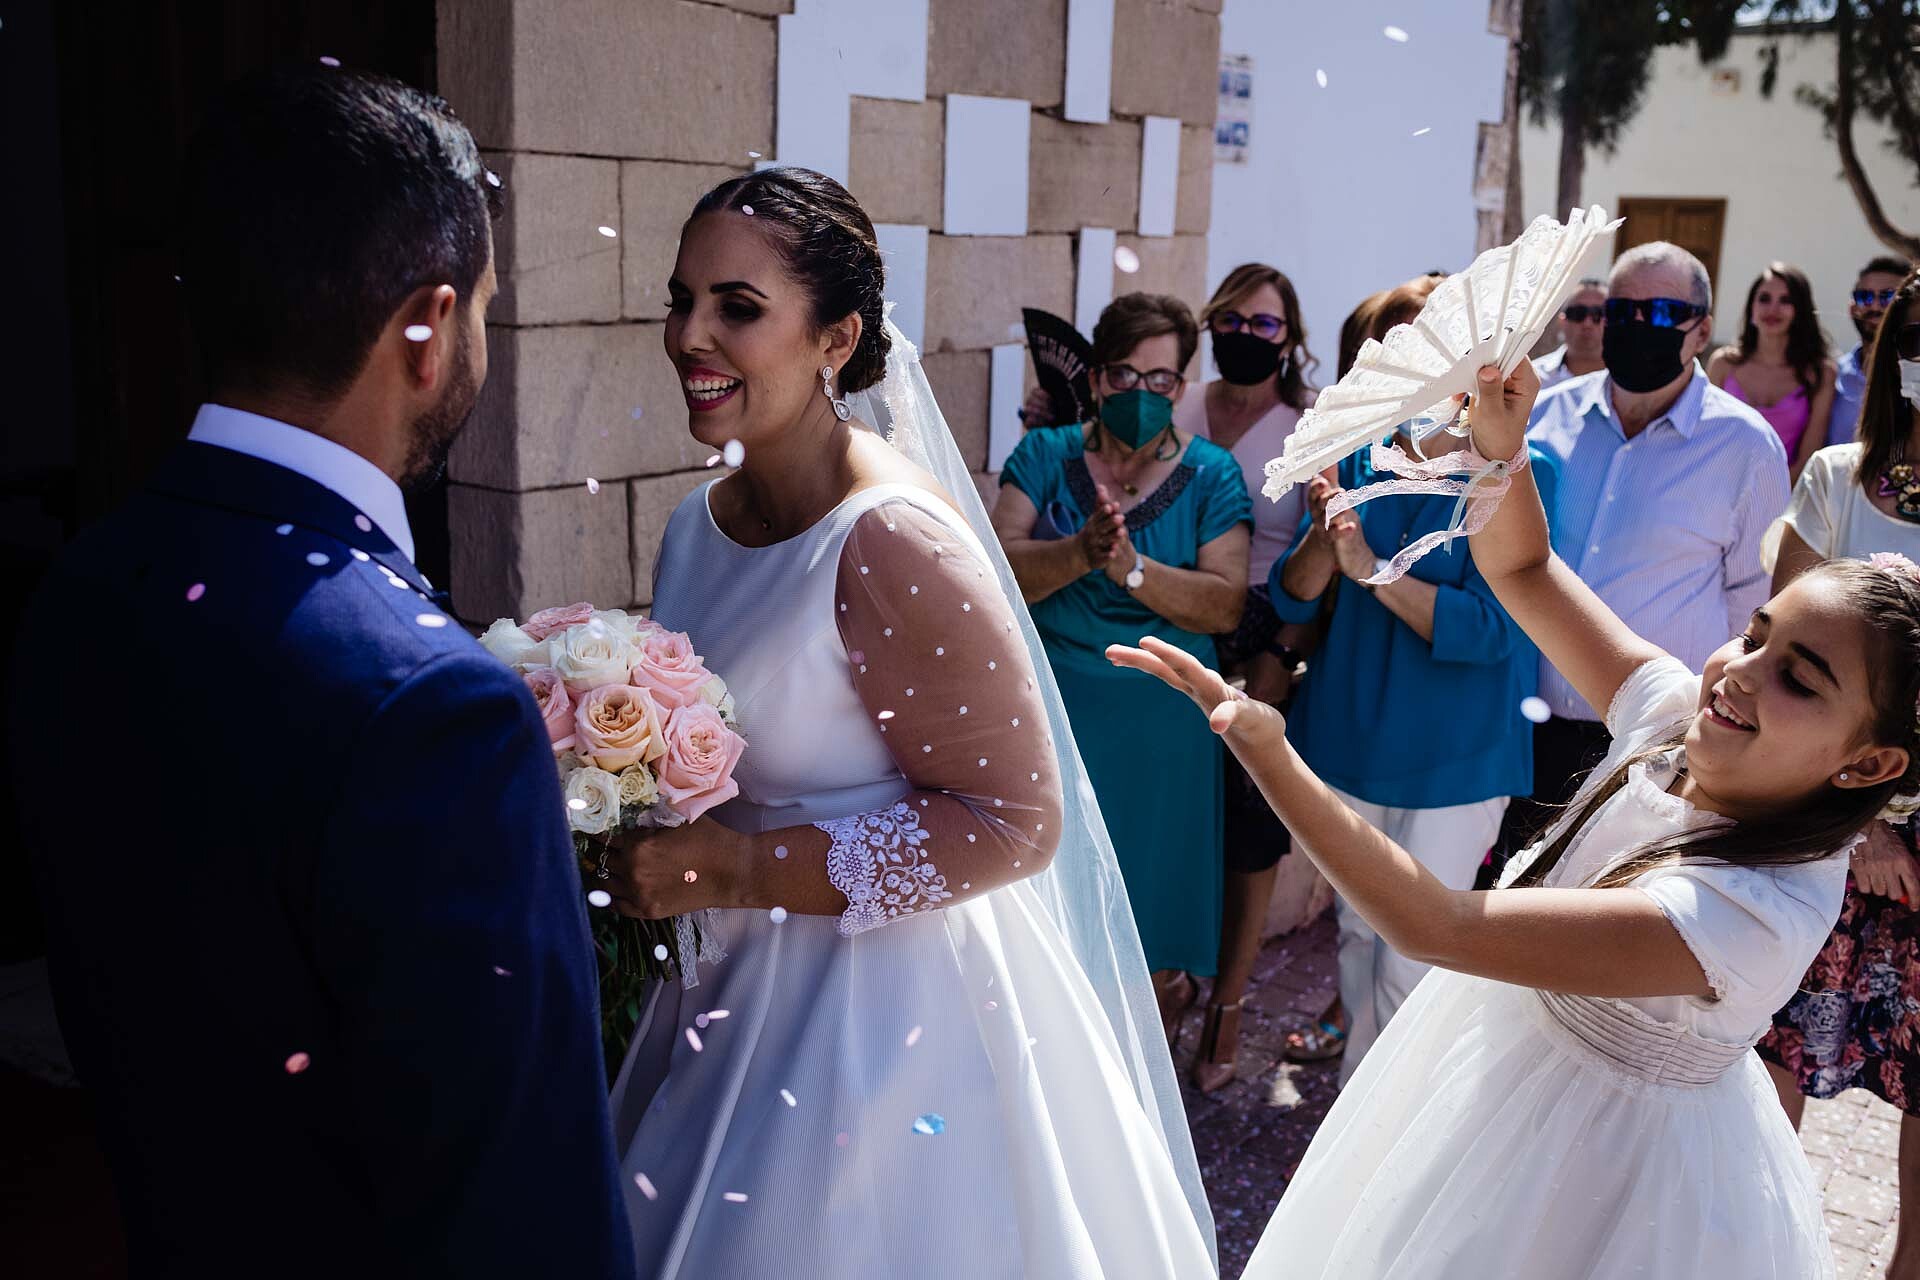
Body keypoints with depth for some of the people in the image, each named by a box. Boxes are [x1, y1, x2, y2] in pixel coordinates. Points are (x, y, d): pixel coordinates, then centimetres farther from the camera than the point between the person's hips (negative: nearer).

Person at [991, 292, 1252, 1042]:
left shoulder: (1209, 475, -1)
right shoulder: (1046, 455, 0)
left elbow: (1225, 604, -12)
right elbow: (1000, 570, -12)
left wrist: (1132, 568, -26)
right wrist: (1080, 553, -30)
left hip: (1159, 718, -1)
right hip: (1052, 704, 1)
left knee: (1151, 872, 10)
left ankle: (1167, 987, 38)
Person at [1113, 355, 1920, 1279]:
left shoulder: (1760, 915, -34)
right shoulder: (1680, 718, -15)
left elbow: (1434, 925, -38)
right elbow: (1520, 568, -5)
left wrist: (1264, 751, -45)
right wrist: (1500, 443, -26)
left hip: (1603, 1164, -7)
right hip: (1502, 1053, 7)